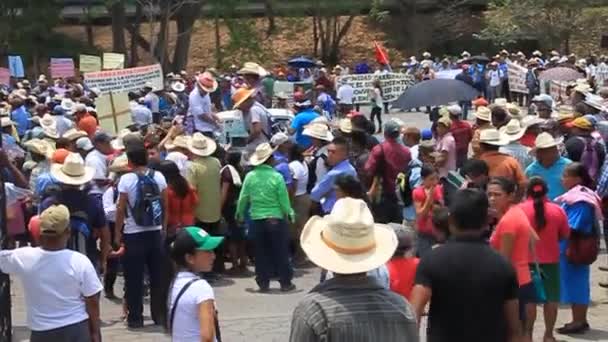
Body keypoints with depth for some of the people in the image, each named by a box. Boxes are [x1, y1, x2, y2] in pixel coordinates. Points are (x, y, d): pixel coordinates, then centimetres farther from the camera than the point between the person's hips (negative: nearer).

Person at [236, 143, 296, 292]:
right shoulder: (277, 177, -11)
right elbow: (284, 200, -9)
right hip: (276, 219, -2)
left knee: (261, 252, 11)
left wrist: (240, 214, 17)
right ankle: (285, 282, 12)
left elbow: (243, 199, 0)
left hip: (257, 219, 3)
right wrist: (290, 213, 9)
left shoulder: (250, 176, -4)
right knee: (281, 252, 8)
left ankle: (263, 282, 14)